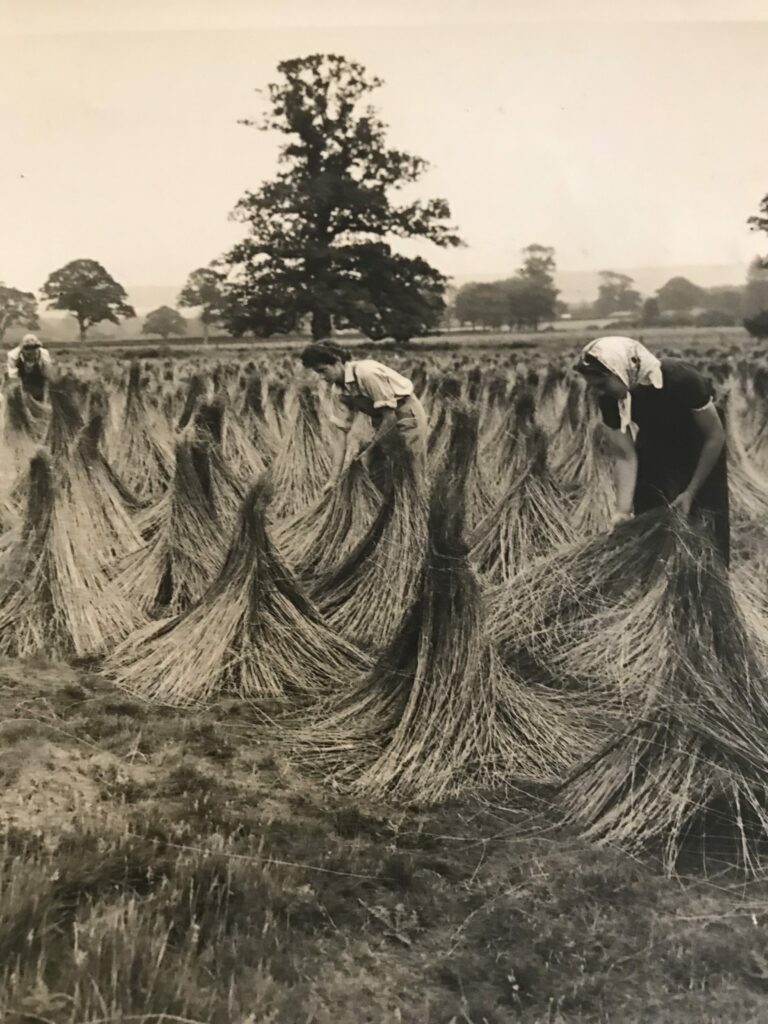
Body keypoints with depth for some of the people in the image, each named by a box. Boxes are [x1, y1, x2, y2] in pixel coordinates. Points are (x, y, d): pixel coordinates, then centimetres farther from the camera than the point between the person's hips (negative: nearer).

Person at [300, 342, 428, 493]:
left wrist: (370, 450, -15)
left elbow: (390, 417, -25)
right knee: (378, 476, 4)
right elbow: (342, 432, -5)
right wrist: (334, 478, -10)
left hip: (407, 414, -7)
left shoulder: (367, 373, -29)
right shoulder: (339, 390, -7)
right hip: (384, 421, 7)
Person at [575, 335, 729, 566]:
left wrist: (691, 492, -19)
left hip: (699, 457, -4)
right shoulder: (611, 399, -21)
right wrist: (623, 511, -25)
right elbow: (625, 456, -15)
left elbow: (715, 437, -22)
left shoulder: (681, 379, -34)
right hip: (654, 457, 4)